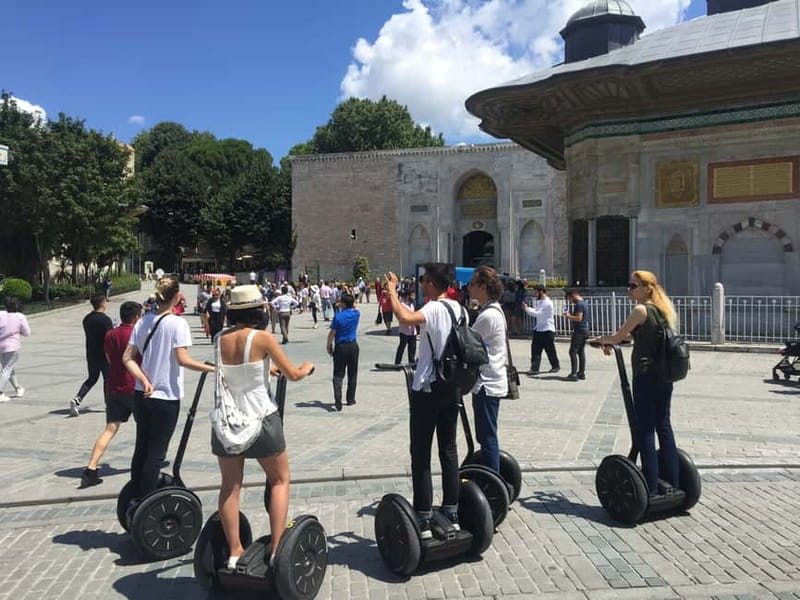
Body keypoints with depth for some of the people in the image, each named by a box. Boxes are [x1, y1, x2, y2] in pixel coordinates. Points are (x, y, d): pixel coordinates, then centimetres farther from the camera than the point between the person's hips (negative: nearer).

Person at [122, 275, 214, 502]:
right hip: (165, 398, -6)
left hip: (142, 395, 6)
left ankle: (135, 500, 28)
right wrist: (213, 368, -19)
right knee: (156, 453, 4)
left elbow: (127, 358, 1)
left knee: (142, 448, 17)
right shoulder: (177, 323, -14)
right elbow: (182, 359, -23)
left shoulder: (144, 321, 5)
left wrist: (144, 381, -6)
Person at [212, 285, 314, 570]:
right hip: (261, 418, -4)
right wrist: (307, 367, 14)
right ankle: (277, 548, 9)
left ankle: (234, 550, 19)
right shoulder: (262, 338, -14)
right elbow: (293, 374, -6)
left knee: (230, 485, 15)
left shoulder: (220, 339, 0)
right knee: (280, 480, 13)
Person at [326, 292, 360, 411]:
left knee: (338, 374, 0)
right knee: (352, 374, 14)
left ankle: (337, 399, -17)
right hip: (353, 346, 3)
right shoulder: (356, 314, -2)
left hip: (340, 347, -3)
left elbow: (332, 333, -10)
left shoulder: (338, 316, -11)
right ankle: (350, 399, 20)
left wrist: (329, 346, 1)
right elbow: (353, 308, 24)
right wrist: (351, 300, 16)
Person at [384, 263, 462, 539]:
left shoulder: (434, 309, -17)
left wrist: (392, 292, -23)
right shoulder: (456, 307, 8)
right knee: (449, 451, 14)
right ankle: (451, 514, 22)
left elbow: (406, 319, -36)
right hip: (452, 388, 8)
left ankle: (424, 520, 5)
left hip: (427, 389, -8)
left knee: (421, 456, 1)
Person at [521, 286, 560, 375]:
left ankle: (556, 366, 21)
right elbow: (535, 311, 14)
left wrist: (527, 309, -14)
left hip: (547, 330, -8)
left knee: (550, 350, 4)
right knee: (535, 349, 0)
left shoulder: (548, 303, -16)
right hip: (538, 329, 8)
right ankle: (534, 368, 1)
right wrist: (527, 308, -1)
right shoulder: (539, 302, 14)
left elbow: (537, 313, -21)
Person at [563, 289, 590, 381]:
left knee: (573, 351, -8)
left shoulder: (579, 304, -15)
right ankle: (582, 373, 16)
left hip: (579, 331, -10)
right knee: (581, 352, 12)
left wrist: (568, 316, -11)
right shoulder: (584, 303, 16)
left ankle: (574, 374, -11)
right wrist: (571, 314, 13)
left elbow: (579, 318, -22)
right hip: (585, 330, 10)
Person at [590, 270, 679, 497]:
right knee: (663, 427, 14)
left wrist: (600, 340, 13)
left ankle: (651, 488, 2)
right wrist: (610, 341, 27)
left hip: (646, 376, -8)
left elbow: (619, 336, -6)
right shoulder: (662, 309, 14)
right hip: (664, 376, 8)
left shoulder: (641, 310, -12)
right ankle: (671, 483, 20)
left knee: (645, 430, -2)